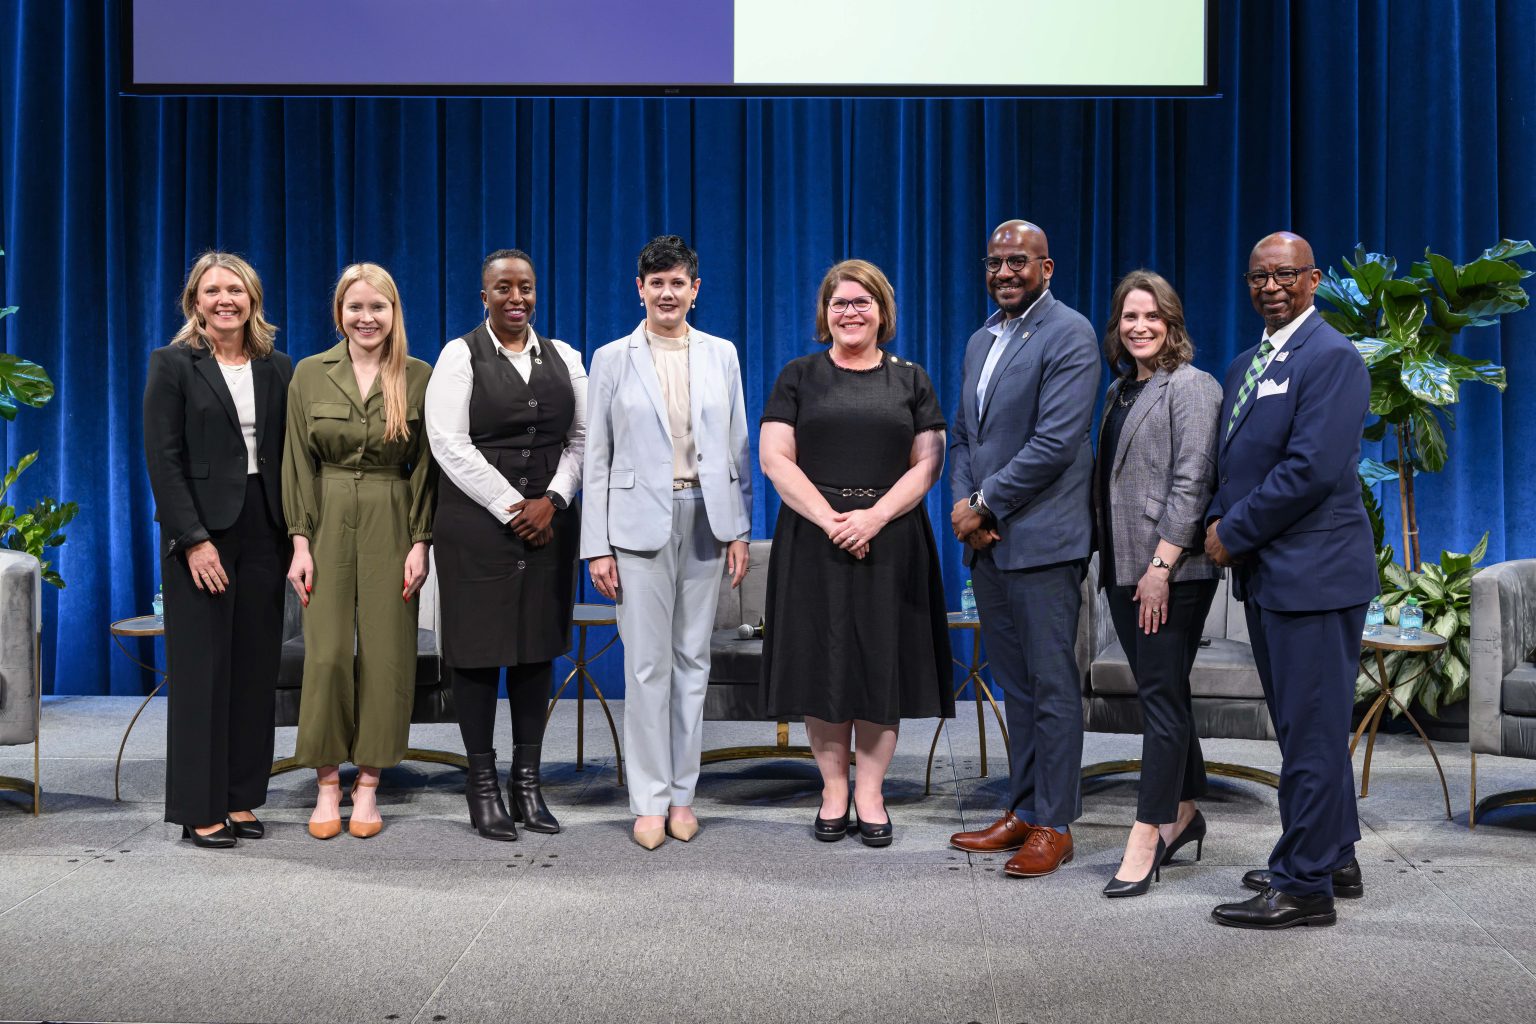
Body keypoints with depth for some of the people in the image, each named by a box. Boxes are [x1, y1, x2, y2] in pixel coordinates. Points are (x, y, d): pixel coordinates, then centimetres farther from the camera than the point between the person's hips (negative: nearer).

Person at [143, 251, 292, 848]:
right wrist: (194, 539, -14)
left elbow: (289, 455, 10)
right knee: (202, 668, -1)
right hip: (200, 532, -4)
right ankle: (199, 810, 6)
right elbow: (162, 458, -7)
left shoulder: (277, 368, 11)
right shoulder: (172, 364, 0)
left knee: (255, 669, 6)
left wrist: (294, 534, 1)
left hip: (263, 531, 4)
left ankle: (241, 799, 15)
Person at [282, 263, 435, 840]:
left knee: (385, 653, 1)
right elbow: (299, 462, 3)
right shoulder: (310, 374, 3)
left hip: (391, 526, 0)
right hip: (328, 524, 0)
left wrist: (420, 542, -4)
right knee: (326, 654, -3)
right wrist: (300, 541, -4)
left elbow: (425, 466, 2)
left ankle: (367, 786, 12)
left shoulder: (419, 377, 2)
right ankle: (327, 786, 10)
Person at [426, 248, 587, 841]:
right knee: (479, 646, -1)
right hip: (477, 521, -3)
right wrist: (509, 507, -12)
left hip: (549, 521, 4)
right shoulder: (460, 355, 1)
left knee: (538, 646, 6)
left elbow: (581, 438, 8)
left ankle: (527, 780, 14)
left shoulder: (564, 358, 12)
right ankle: (482, 783, 9)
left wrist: (552, 500, -7)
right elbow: (450, 443, -8)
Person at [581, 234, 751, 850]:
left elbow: (737, 448, 10)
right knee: (648, 664, -1)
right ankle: (650, 801, 9)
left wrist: (739, 531, 4)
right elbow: (596, 458, 1)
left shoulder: (721, 355, 8)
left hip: (706, 520, 2)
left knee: (693, 660, 8)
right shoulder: (613, 359, 2)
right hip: (640, 522, -2)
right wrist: (597, 546, -4)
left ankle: (683, 793, 18)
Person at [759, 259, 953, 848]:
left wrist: (875, 515, -13)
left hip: (891, 541, 1)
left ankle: (871, 793, 11)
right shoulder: (799, 376, 7)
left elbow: (927, 464, 2)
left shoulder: (910, 380, 10)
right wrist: (830, 519, -13)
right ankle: (833, 789, 13)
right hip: (813, 540, 0)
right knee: (822, 662, 1)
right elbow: (775, 459, -2)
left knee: (882, 662, 2)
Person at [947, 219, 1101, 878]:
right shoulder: (981, 340, 17)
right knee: (1015, 685, 14)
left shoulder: (1069, 335, -9)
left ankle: (1053, 826, 8)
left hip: (1042, 540, -8)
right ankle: (1022, 810, 24)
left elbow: (1056, 443, -18)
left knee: (1051, 686, -1)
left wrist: (984, 505, -13)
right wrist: (963, 503, 0)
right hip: (988, 541, 8)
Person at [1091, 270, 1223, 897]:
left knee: (1162, 697, -6)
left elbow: (1191, 482, -15)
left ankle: (1145, 841, -3)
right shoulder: (1120, 389, 17)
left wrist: (1161, 567, -19)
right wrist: (1111, 560, 14)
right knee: (1160, 693, 15)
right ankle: (1184, 813, 27)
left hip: (1172, 571, -8)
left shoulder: (1190, 386, -7)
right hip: (1124, 568, 8)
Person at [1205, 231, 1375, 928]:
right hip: (1266, 571, 9)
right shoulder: (1245, 365, 17)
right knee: (1305, 726, 17)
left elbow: (1313, 468, -21)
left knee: (1311, 732, -3)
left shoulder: (1331, 358, -12)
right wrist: (1218, 520, 1)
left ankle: (1305, 886, 5)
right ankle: (1334, 860, 30)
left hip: (1313, 571, -9)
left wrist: (1234, 533, -13)